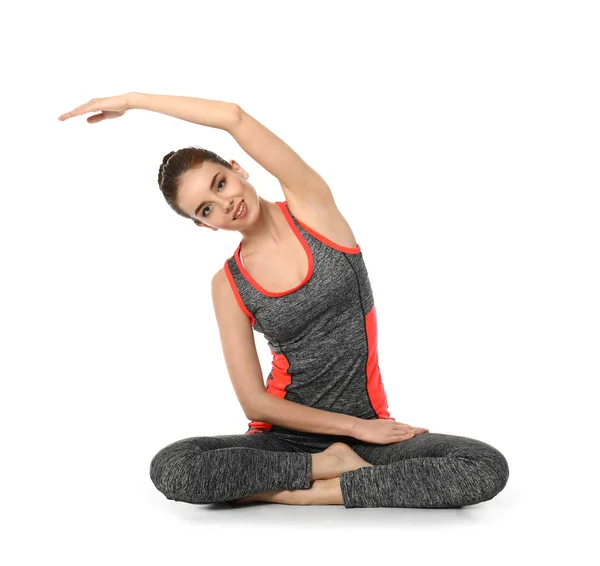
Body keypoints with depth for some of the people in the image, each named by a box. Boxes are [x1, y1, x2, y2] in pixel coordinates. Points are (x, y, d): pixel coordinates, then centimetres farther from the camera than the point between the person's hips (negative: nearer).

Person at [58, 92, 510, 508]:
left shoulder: (311, 207, -2)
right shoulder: (228, 285, 0)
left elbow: (236, 117, -16)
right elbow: (255, 403, -3)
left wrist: (133, 100, -6)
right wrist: (355, 426, -11)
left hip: (371, 426, 0)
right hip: (285, 436, 0)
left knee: (488, 469, -27)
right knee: (169, 469, -28)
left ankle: (300, 493, -19)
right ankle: (330, 466, -12)